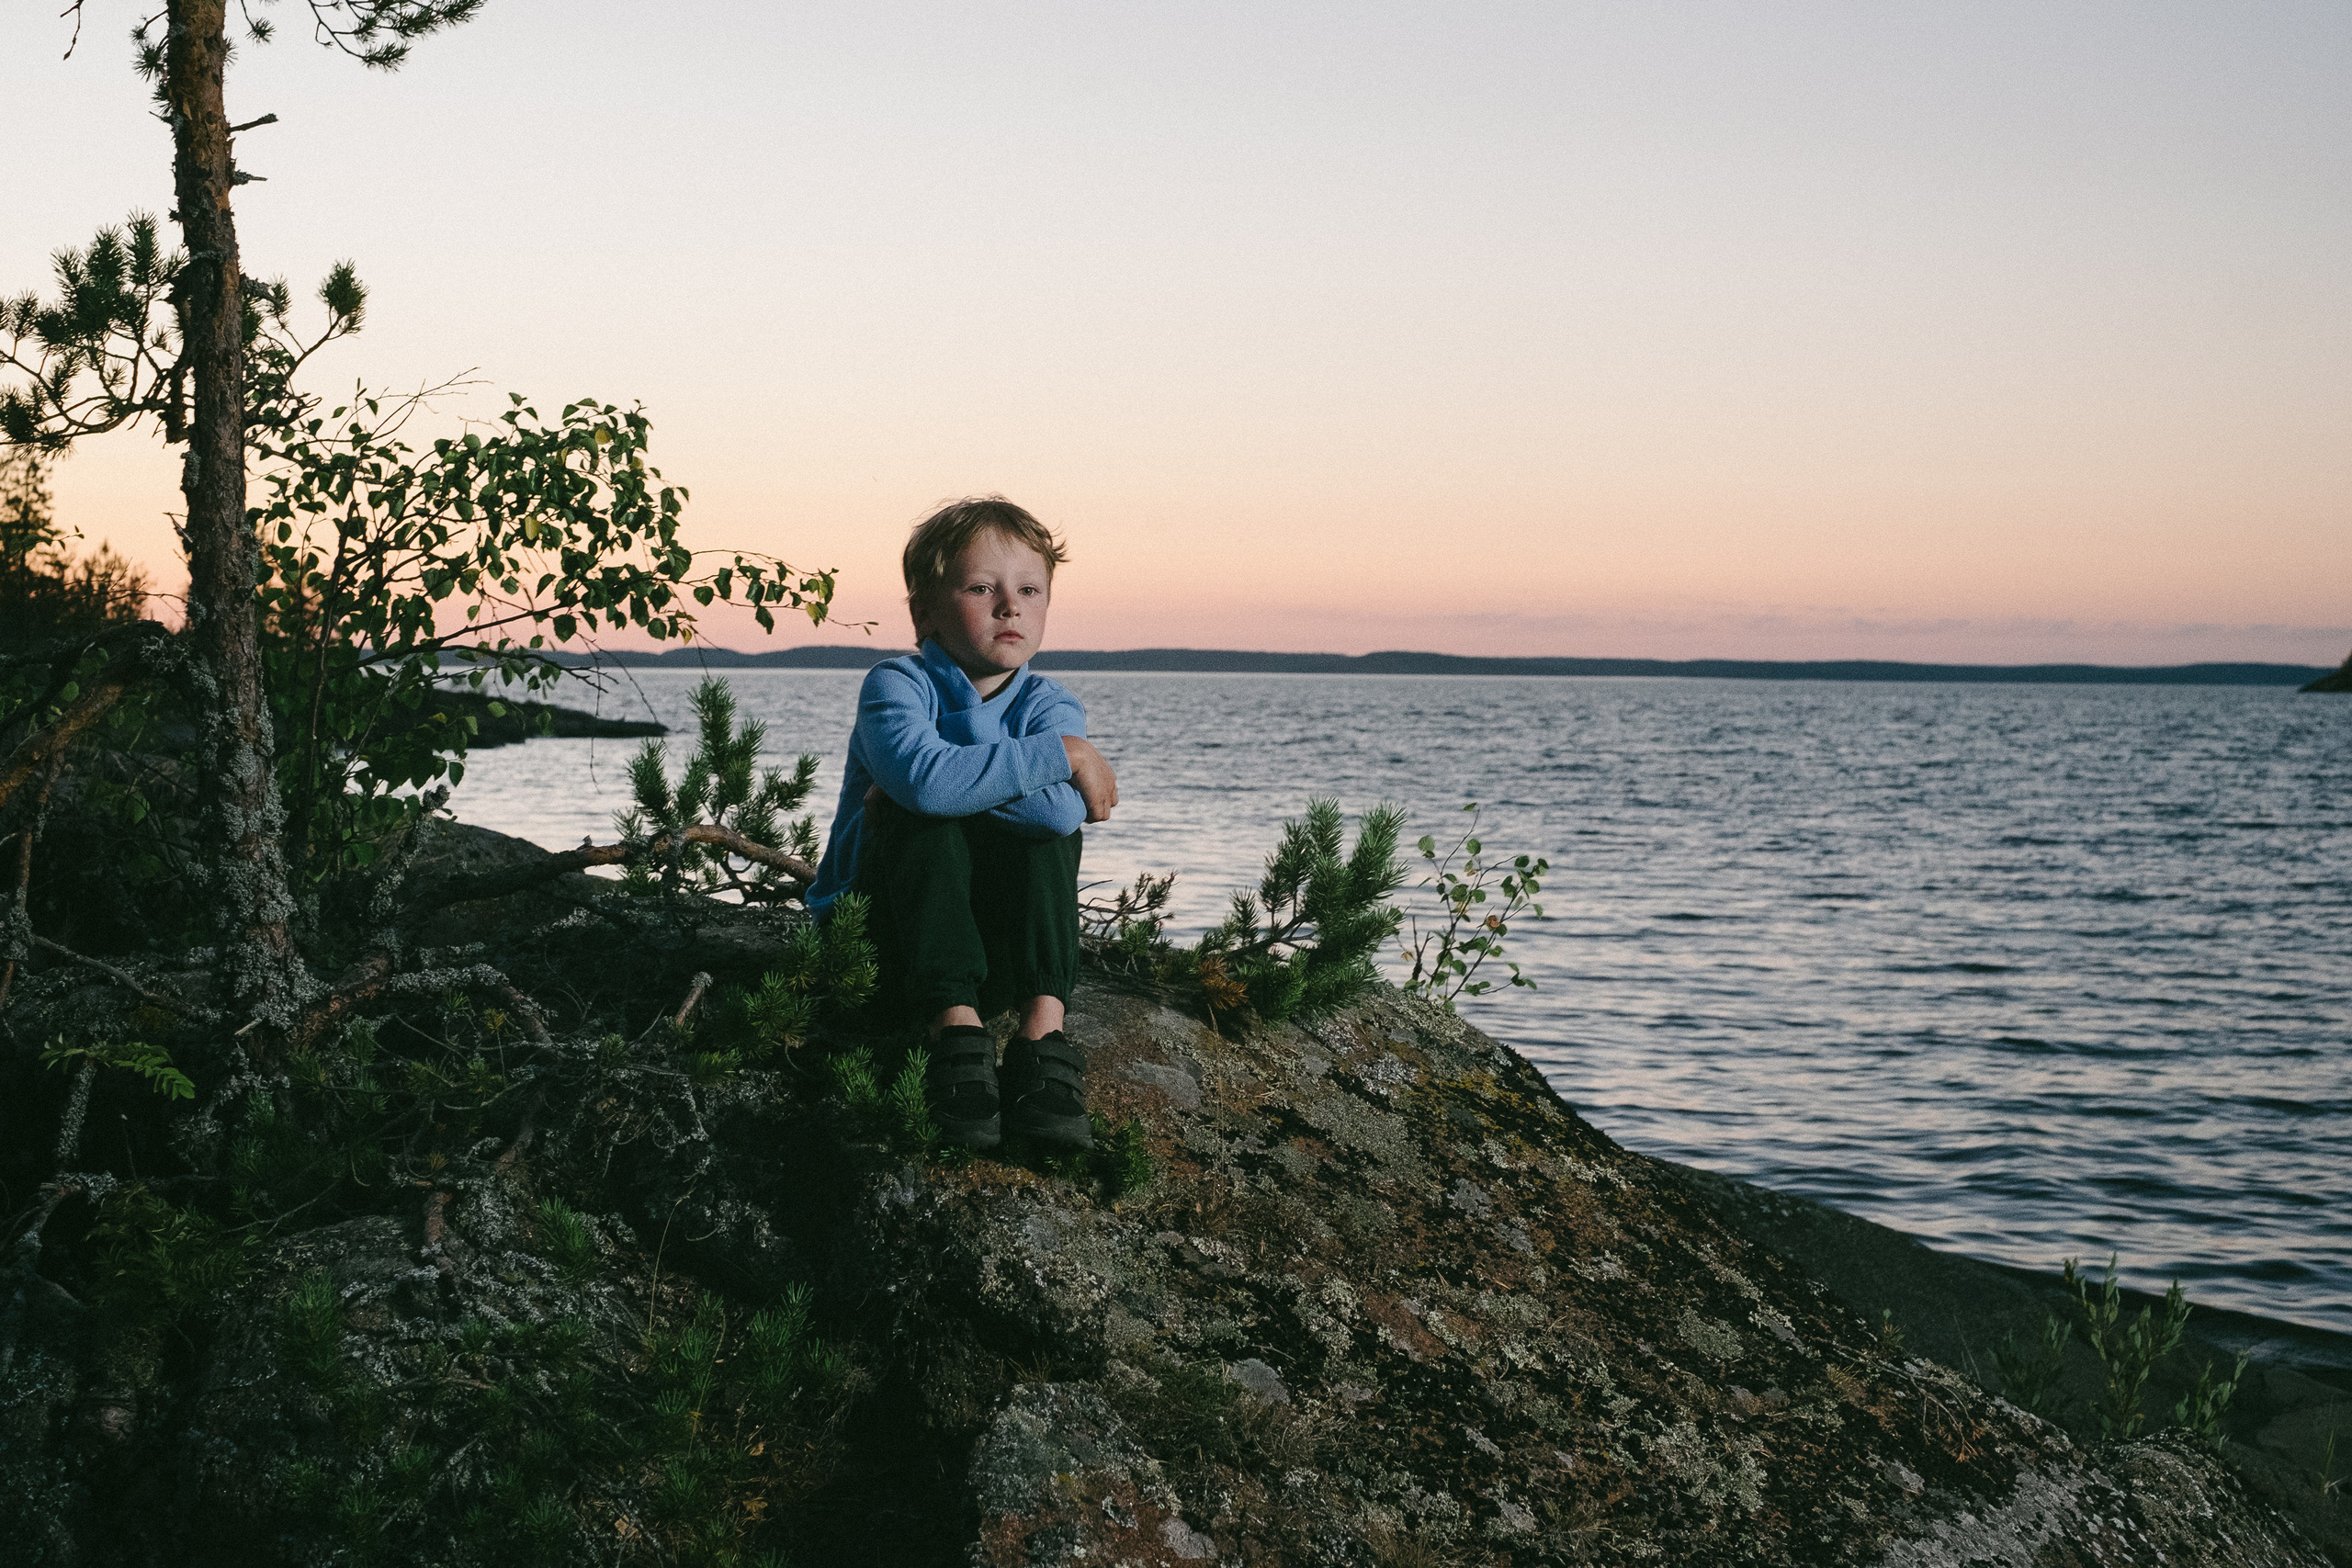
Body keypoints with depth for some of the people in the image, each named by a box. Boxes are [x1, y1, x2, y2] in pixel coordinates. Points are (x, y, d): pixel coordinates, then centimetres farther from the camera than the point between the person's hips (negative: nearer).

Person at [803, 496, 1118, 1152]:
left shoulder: (1049, 705, -2)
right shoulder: (897, 685, -11)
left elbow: (1063, 812, -25)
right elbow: (923, 778, -37)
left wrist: (958, 782, -23)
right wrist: (1063, 755, -29)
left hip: (1001, 946, 3)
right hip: (878, 931, -3)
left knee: (1050, 824, -22)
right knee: (924, 821, -29)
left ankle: (1043, 1036, -33)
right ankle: (956, 1031, -36)